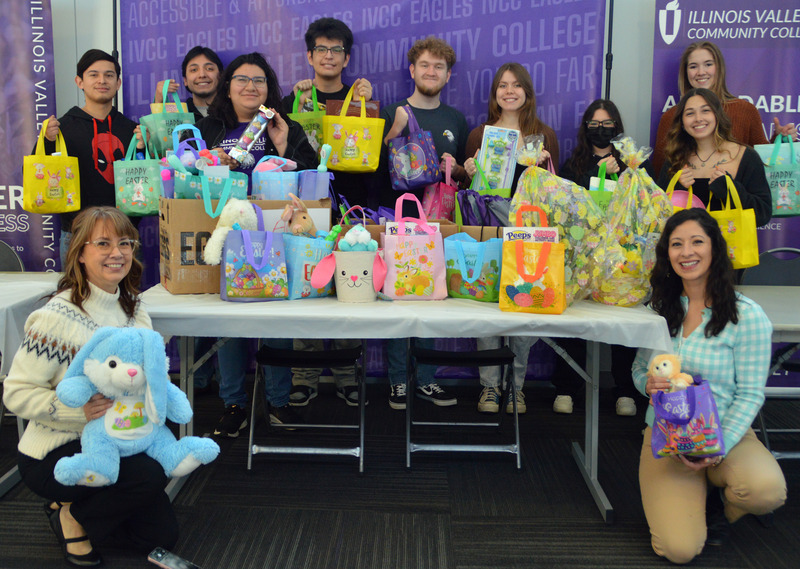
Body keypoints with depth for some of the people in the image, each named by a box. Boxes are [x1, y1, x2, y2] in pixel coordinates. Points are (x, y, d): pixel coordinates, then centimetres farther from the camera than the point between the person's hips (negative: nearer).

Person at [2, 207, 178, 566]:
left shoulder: (135, 311, 1)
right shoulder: (57, 317, -20)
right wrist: (79, 410, -32)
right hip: (51, 455, -7)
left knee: (163, 534, 6)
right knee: (150, 476, -30)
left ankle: (76, 509, 25)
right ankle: (71, 515, -1)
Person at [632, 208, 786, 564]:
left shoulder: (747, 316, -9)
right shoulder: (660, 310, 2)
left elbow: (750, 394, -9)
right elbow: (639, 369, 10)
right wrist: (648, 385, -15)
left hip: (727, 434, -1)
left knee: (767, 490, -34)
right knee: (679, 550, -16)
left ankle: (717, 505, 4)